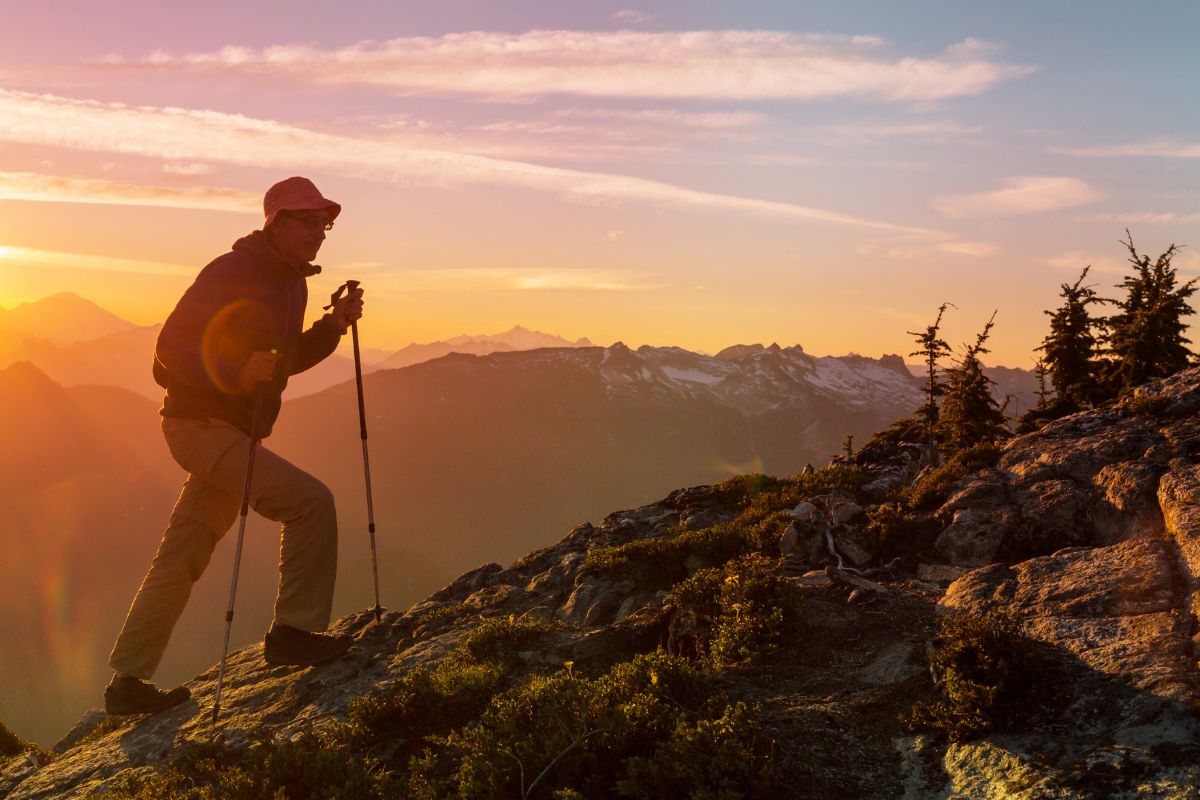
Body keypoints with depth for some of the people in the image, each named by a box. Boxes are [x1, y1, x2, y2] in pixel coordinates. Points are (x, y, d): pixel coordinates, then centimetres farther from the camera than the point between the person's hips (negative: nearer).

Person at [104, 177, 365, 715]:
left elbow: (288, 358, 21)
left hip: (233, 429, 9)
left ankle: (128, 680, 20)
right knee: (310, 501, -18)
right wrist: (234, 373, -33)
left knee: (182, 557, 11)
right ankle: (294, 631, -7)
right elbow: (171, 343, -18)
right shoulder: (232, 272, -14)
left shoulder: (293, 283, 13)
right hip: (202, 424, -9)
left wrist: (334, 325, 6)